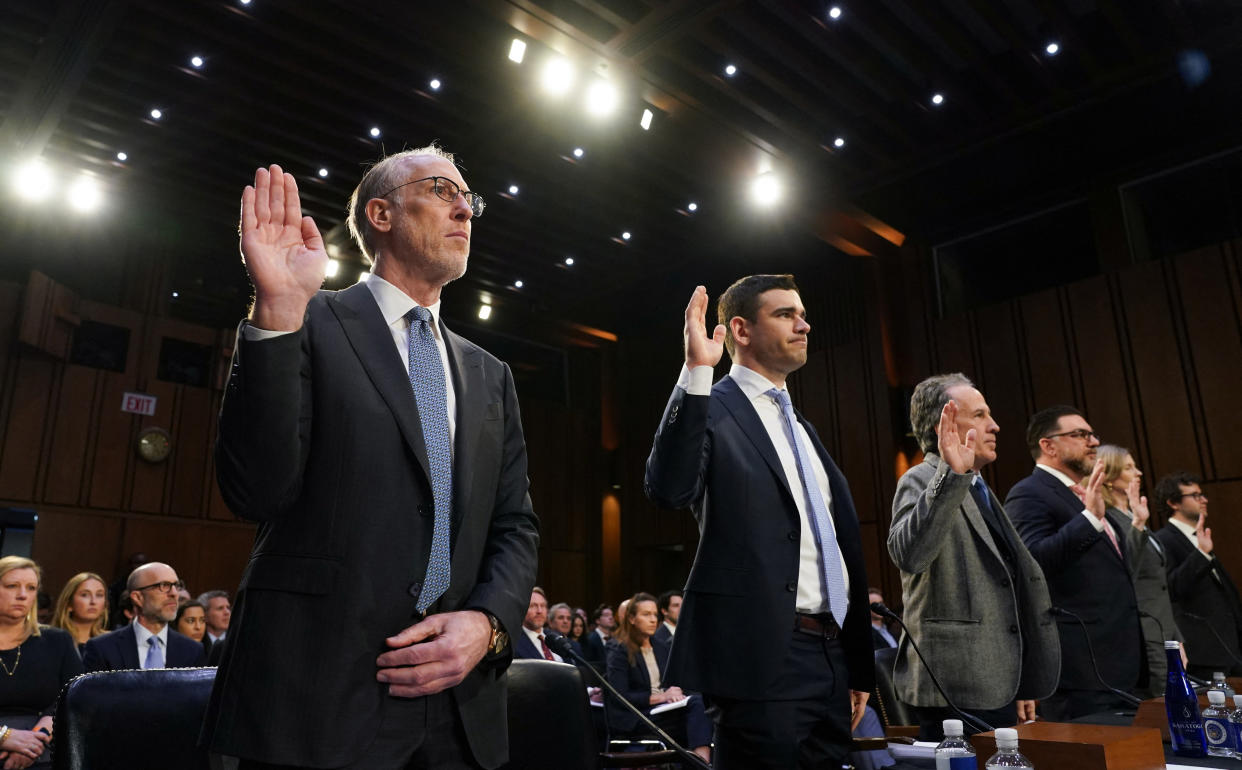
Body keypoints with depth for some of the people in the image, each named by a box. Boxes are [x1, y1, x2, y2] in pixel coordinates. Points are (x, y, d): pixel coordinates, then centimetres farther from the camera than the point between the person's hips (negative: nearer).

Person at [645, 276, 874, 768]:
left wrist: (859, 667, 19)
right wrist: (696, 371, -26)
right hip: (763, 655, -7)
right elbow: (669, 490, -24)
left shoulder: (801, 429, 19)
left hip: (832, 655, 8)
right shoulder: (710, 412, -4)